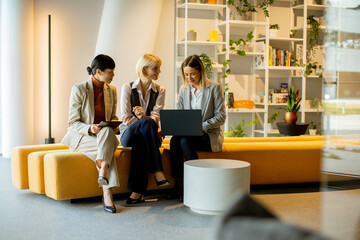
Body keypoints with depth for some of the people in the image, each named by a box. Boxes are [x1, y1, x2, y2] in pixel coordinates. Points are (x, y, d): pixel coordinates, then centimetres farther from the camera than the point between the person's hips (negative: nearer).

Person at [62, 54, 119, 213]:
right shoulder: (79, 90, -9)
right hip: (79, 136, -4)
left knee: (107, 132, -35)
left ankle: (103, 172, -44)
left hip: (105, 134, 4)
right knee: (107, 148, -34)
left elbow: (113, 116, 17)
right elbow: (73, 122, -10)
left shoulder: (111, 90, 7)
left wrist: (114, 127, -7)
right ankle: (107, 194, -39)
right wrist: (90, 128, -30)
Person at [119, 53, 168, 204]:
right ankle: (157, 172, -42)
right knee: (147, 123, -37)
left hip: (146, 135, 2)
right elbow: (126, 118, -5)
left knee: (140, 141, -38)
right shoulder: (128, 88, 3)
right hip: (128, 134, -2)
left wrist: (143, 116, -27)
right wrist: (145, 121, -18)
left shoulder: (160, 91, 10)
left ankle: (137, 191, -41)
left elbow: (156, 117, -4)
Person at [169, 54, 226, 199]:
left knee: (184, 140, -33)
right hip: (187, 134, 4)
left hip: (210, 135, -4)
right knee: (174, 140, -30)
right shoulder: (184, 89, 12)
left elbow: (221, 117, -7)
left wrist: (202, 126, -20)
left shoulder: (214, 88, -3)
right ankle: (178, 186, -26)